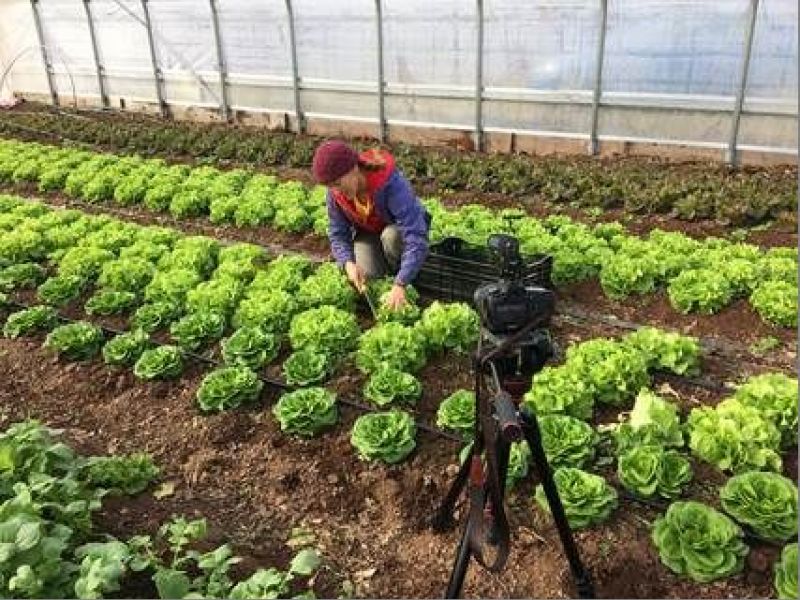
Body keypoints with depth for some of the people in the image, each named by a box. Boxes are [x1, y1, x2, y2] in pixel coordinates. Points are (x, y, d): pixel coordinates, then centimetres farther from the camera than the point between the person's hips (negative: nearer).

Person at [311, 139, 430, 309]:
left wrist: (400, 284, -50)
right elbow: (337, 234, -12)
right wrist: (348, 262, -34)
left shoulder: (391, 184, -38)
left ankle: (398, 273, -6)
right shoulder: (335, 193, -22)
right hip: (368, 232, 3)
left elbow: (416, 237, -42)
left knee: (391, 235, -36)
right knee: (368, 274, -22)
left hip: (402, 228, -3)